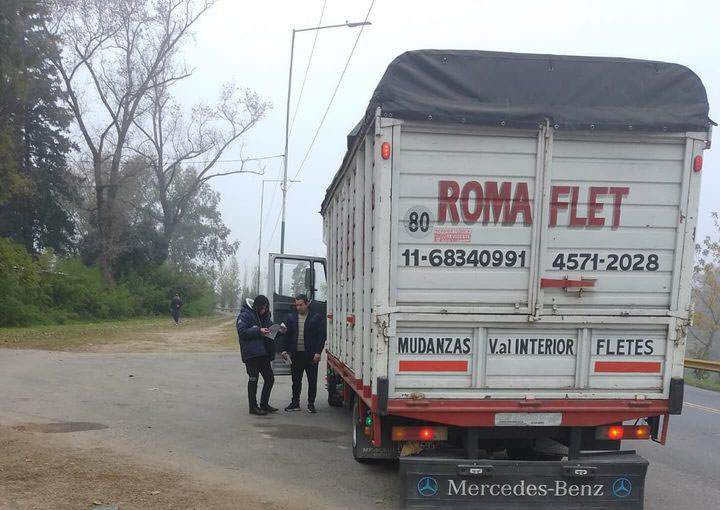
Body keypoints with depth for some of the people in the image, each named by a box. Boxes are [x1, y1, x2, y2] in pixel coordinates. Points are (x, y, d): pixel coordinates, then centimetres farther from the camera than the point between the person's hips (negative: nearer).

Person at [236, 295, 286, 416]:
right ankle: (253, 407, 8)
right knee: (253, 379, -1)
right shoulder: (245, 316, -7)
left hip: (263, 353, 8)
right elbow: (242, 332, -15)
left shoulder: (265, 316, 17)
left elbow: (270, 327, 24)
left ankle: (264, 404, 24)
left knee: (269, 378, 9)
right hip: (251, 354, -8)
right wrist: (259, 331, -23)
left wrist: (278, 329, 2)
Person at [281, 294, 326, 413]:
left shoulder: (316, 318, -3)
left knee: (312, 381, 4)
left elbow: (321, 336, -5)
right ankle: (295, 403, 20)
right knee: (296, 380, 10)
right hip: (296, 354, 3)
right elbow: (288, 335, 10)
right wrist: (285, 349, 0)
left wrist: (318, 352, -13)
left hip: (311, 355, -3)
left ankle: (311, 404, 14)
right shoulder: (291, 317, 9)